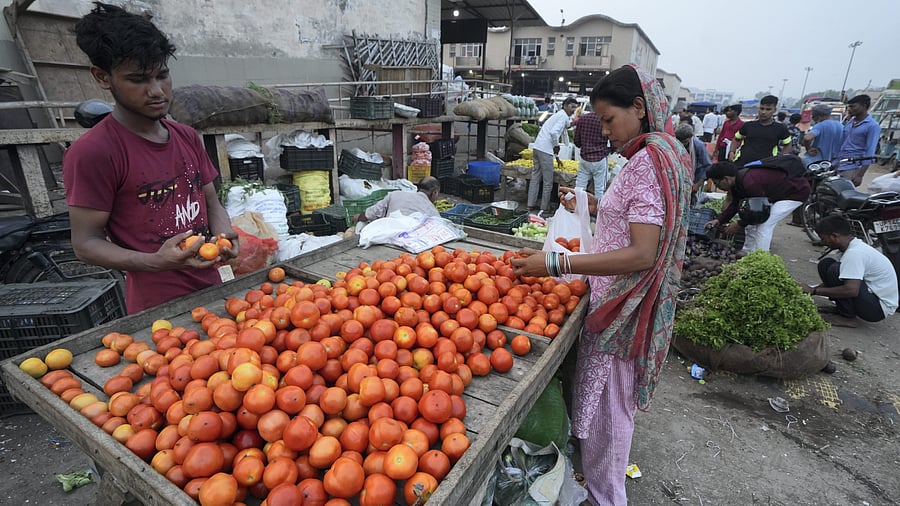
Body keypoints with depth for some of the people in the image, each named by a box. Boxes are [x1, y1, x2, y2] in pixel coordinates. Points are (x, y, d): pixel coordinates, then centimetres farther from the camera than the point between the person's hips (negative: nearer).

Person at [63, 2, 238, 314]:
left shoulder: (188, 137, 6)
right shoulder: (91, 152, -13)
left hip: (211, 290, 6)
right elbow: (86, 243, -11)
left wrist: (223, 236, -9)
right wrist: (156, 262, -27)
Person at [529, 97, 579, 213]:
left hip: (537, 146, 9)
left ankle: (531, 204, 18)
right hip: (545, 150, -9)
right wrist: (556, 146, -5)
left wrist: (556, 156, 32)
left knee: (536, 176, 13)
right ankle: (545, 208, 9)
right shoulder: (564, 117, -7)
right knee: (548, 181, 1)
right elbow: (553, 132, -23)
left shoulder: (557, 115, 25)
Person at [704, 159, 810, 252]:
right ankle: (747, 254, 19)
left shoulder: (749, 182, -36)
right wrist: (719, 220, -6)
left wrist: (740, 224, -18)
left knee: (764, 225, -16)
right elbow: (735, 204, 4)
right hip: (778, 192, 10)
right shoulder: (736, 179, -6)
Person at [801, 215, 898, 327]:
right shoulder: (855, 246, 6)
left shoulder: (854, 253, -25)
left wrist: (814, 291, -25)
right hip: (872, 296, 9)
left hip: (880, 307, -9)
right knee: (825, 264, 2)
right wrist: (809, 291, 9)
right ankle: (841, 308, 5)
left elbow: (851, 290, -34)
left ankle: (848, 318, -11)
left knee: (836, 270, -25)